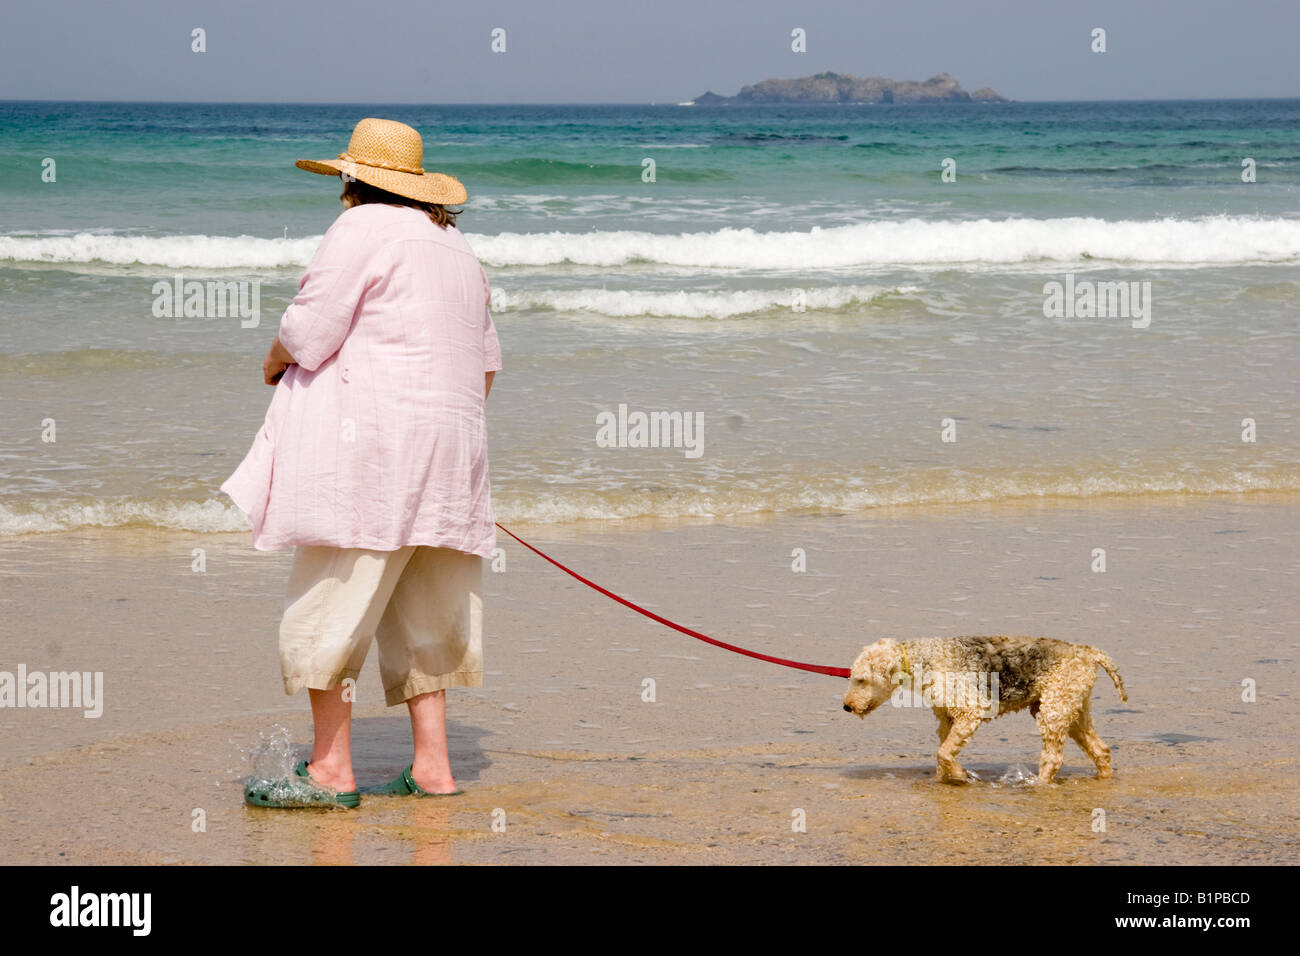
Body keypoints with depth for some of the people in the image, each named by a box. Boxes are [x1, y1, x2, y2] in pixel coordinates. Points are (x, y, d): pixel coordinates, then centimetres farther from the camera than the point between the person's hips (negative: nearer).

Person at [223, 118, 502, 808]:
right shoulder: (455, 246, 20)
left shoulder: (363, 228, -7)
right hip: (449, 449, 9)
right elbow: (485, 360, 23)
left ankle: (331, 770, -5)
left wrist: (274, 362, 10)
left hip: (373, 441, -9)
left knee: (329, 601, -4)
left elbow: (307, 333, -11)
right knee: (418, 612, 13)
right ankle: (431, 765, 10)